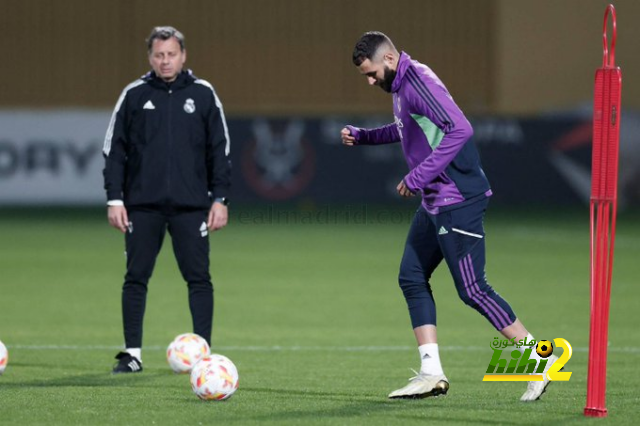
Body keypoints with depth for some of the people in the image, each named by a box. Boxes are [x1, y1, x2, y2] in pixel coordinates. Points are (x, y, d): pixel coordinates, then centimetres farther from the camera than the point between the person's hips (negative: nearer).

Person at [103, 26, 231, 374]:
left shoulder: (203, 94, 6)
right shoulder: (134, 95, 6)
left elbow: (220, 150, 8)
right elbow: (114, 149, 7)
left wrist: (220, 199, 1)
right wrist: (115, 199, 0)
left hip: (191, 206, 0)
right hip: (142, 205, 0)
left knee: (198, 279, -2)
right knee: (136, 278, 1)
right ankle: (132, 354, 8)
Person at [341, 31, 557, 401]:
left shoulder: (417, 82, -18)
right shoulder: (401, 86, 13)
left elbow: (459, 129, -29)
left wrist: (417, 178, -26)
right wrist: (361, 136, 24)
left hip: (458, 202, -10)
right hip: (435, 202, 10)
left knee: (472, 288, -8)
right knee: (412, 277, 8)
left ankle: (538, 360, 0)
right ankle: (432, 374, 8)